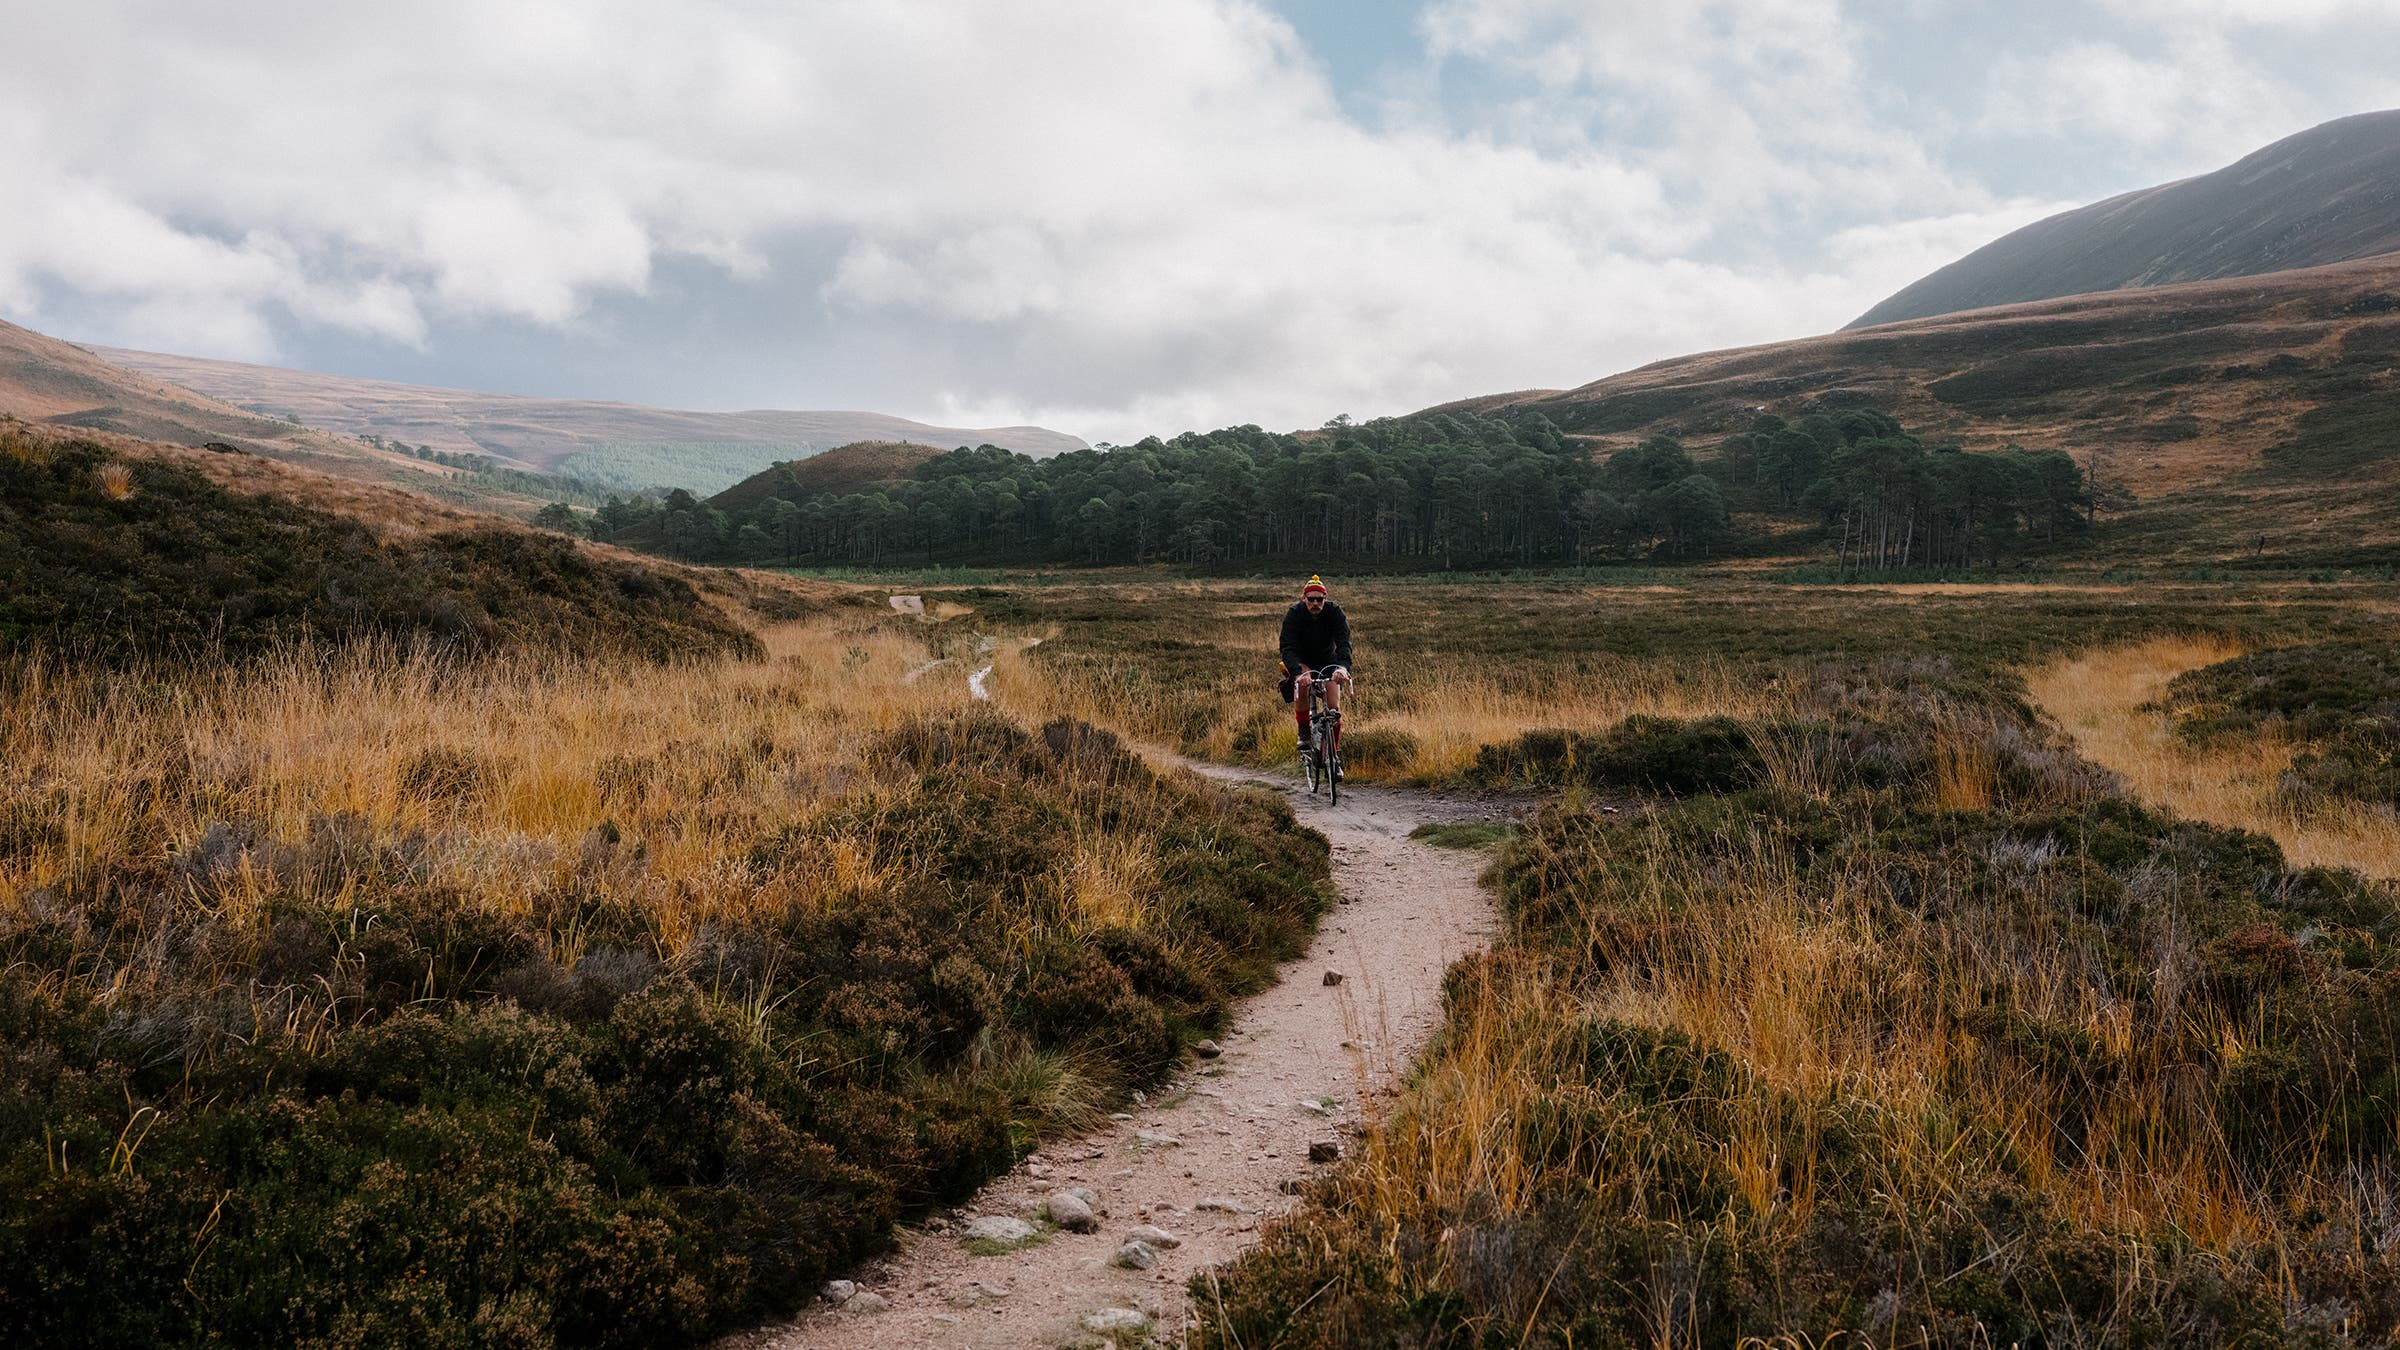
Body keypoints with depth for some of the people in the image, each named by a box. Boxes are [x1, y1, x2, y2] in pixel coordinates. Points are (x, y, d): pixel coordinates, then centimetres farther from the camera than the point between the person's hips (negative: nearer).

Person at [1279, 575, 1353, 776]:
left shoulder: (1335, 613, -21)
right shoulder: (1294, 614, -24)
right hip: (1302, 660, -1)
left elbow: (1344, 643, -32)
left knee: (1334, 707, -12)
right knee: (1302, 685, -34)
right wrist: (1298, 673, -52)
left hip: (1328, 661, 1)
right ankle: (1303, 732, -14)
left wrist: (1343, 668, -53)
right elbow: (1288, 648, -34)